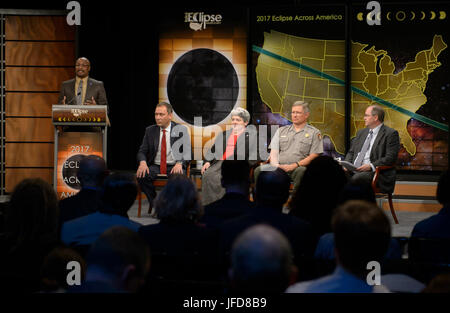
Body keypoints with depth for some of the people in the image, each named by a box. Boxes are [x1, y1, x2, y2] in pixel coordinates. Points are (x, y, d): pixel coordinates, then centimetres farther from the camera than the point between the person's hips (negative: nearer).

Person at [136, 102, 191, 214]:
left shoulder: (181, 130, 5)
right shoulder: (150, 131, 11)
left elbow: (186, 153, -1)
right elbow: (142, 151, 9)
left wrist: (180, 164, -23)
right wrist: (143, 162, -15)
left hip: (174, 167, -2)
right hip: (155, 166, 2)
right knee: (141, 175, -29)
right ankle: (155, 204, -11)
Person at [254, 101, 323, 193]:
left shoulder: (314, 133, 12)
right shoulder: (281, 131, 24)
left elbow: (314, 156, 1)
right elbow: (274, 152, 16)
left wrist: (294, 165, -12)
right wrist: (276, 165, -8)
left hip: (298, 167, -3)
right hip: (279, 166, 3)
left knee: (301, 172, -41)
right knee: (259, 170, -26)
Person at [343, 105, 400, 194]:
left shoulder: (390, 134, 0)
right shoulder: (361, 133, 23)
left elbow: (390, 158, -10)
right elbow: (351, 152, 25)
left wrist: (371, 166, -21)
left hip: (374, 172, -6)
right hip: (354, 171, 6)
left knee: (356, 178, -35)